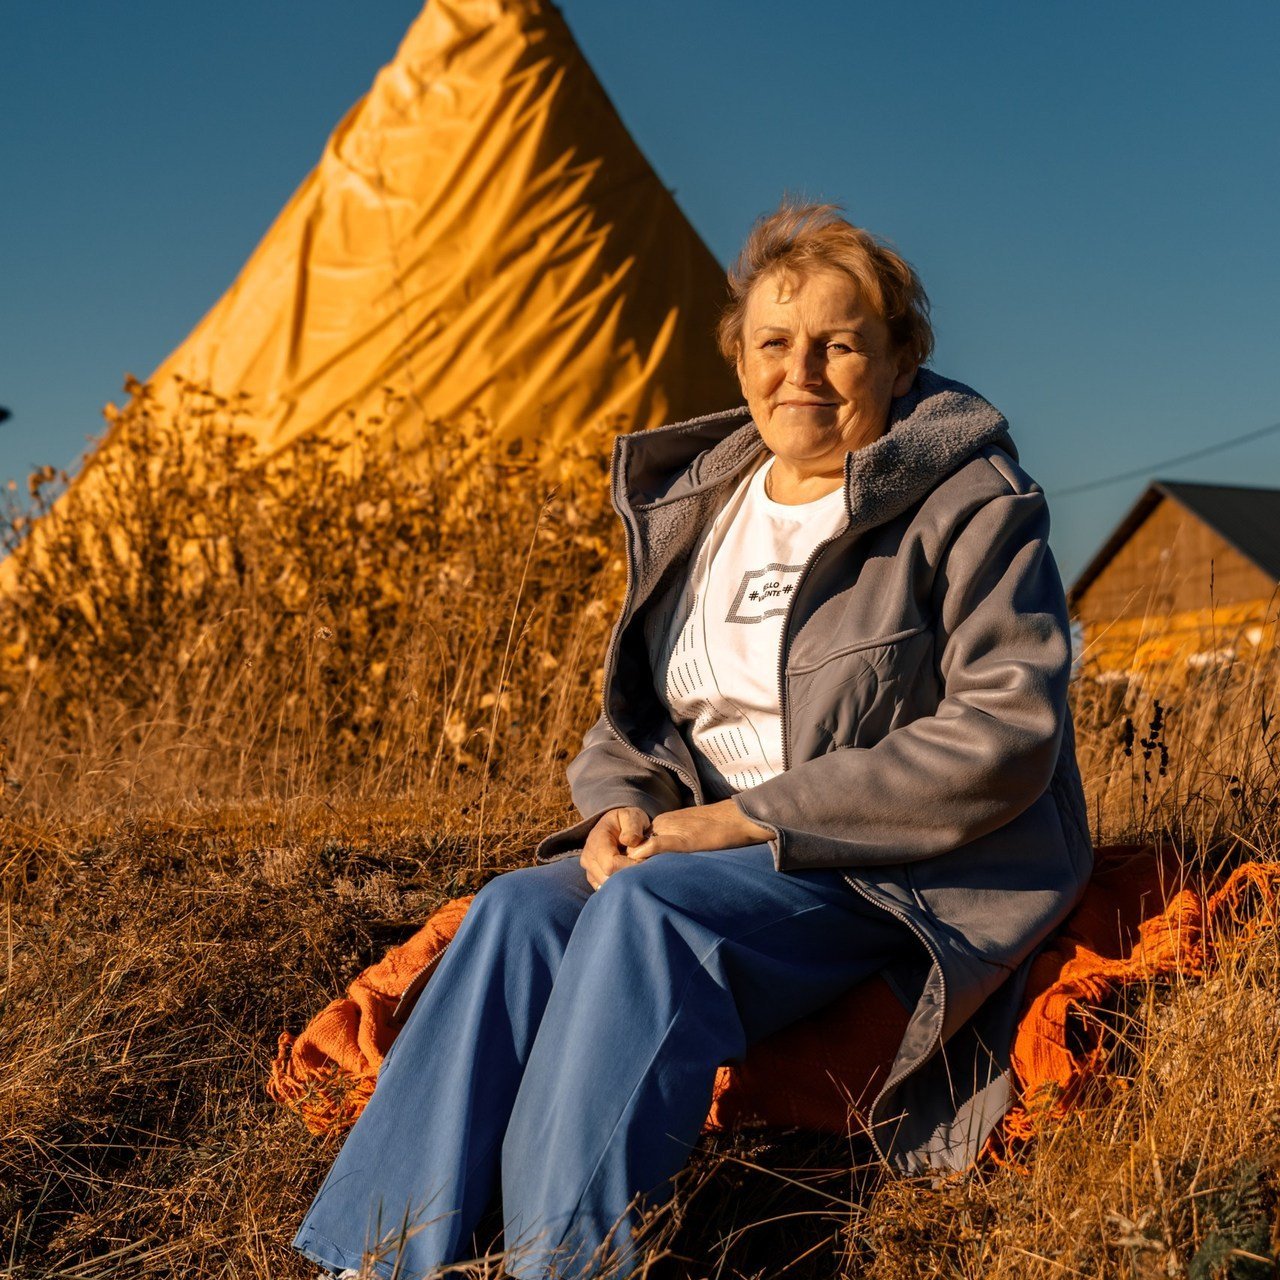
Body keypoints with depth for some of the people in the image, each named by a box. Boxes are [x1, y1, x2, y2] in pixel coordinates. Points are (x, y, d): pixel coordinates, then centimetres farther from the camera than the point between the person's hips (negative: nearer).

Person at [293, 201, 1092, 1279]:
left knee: (648, 909, -33)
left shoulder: (972, 505, -5)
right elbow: (638, 714, 20)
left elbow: (1003, 738, -15)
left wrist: (754, 816, -19)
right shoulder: (697, 504, 14)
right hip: (699, 849, 6)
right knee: (519, 911, -23)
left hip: (905, 870, -5)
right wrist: (620, 806, -6)